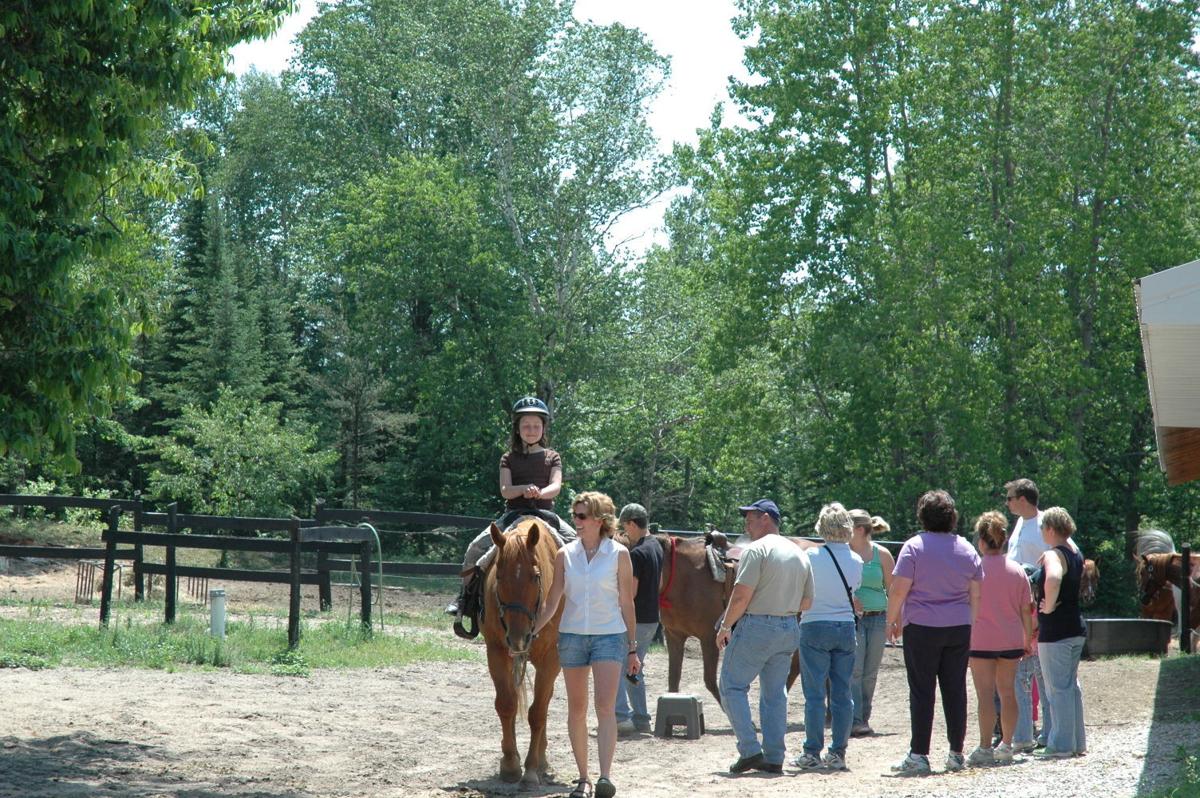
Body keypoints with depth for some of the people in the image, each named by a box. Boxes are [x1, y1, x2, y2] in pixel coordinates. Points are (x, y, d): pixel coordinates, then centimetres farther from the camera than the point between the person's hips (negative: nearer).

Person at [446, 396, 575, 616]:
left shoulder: (552, 457, 9)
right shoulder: (509, 458, 8)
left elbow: (556, 486, -7)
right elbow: (505, 491, -5)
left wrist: (540, 493, -29)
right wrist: (525, 488, -27)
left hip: (544, 513, 0)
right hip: (514, 514, 0)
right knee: (476, 547, -17)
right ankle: (464, 595, -3)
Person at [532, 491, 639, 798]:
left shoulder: (619, 554, -2)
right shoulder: (565, 555, 4)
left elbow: (626, 603, 2)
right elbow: (552, 602, 4)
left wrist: (633, 649, 3)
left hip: (610, 635, -3)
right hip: (572, 635, 3)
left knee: (605, 706, -15)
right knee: (576, 709, 7)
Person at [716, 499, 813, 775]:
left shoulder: (757, 550, -11)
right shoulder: (799, 554, 12)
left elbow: (741, 596, -17)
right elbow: (806, 602, 14)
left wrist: (725, 626, -6)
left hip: (755, 627, -7)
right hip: (789, 629, 7)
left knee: (732, 686, 3)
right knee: (775, 693, 13)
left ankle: (750, 750, -7)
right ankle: (774, 758, 11)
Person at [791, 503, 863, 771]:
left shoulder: (812, 556, -11)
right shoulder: (856, 561, 0)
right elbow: (854, 589, 12)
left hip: (815, 627, -4)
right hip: (846, 628, 4)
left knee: (814, 694, 0)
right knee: (842, 694, 7)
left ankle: (812, 753, 1)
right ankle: (838, 753, 10)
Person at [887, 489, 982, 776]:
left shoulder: (913, 547, -7)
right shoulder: (966, 549, 8)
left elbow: (899, 589, -11)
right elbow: (976, 594, 10)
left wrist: (892, 620, 1)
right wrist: (973, 627, 18)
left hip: (922, 628, -4)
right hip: (959, 629, 4)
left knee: (921, 692, -2)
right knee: (955, 690, 8)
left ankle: (918, 755, -3)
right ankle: (956, 754, 11)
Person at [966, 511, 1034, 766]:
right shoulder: (1017, 570, 3)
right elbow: (1026, 609, 6)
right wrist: (1028, 639, 15)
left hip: (982, 640, -4)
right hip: (1012, 640, 4)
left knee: (985, 694, -4)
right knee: (1008, 690, 12)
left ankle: (985, 748, -7)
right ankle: (1006, 745, 17)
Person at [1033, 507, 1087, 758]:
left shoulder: (1053, 556, -17)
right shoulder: (1076, 554, 11)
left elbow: (1053, 579, -38)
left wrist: (1049, 606, -24)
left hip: (1055, 631, -9)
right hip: (1076, 627, 9)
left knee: (1057, 688, -4)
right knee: (1071, 686, 15)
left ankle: (1061, 744, -1)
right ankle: (1077, 742, 20)